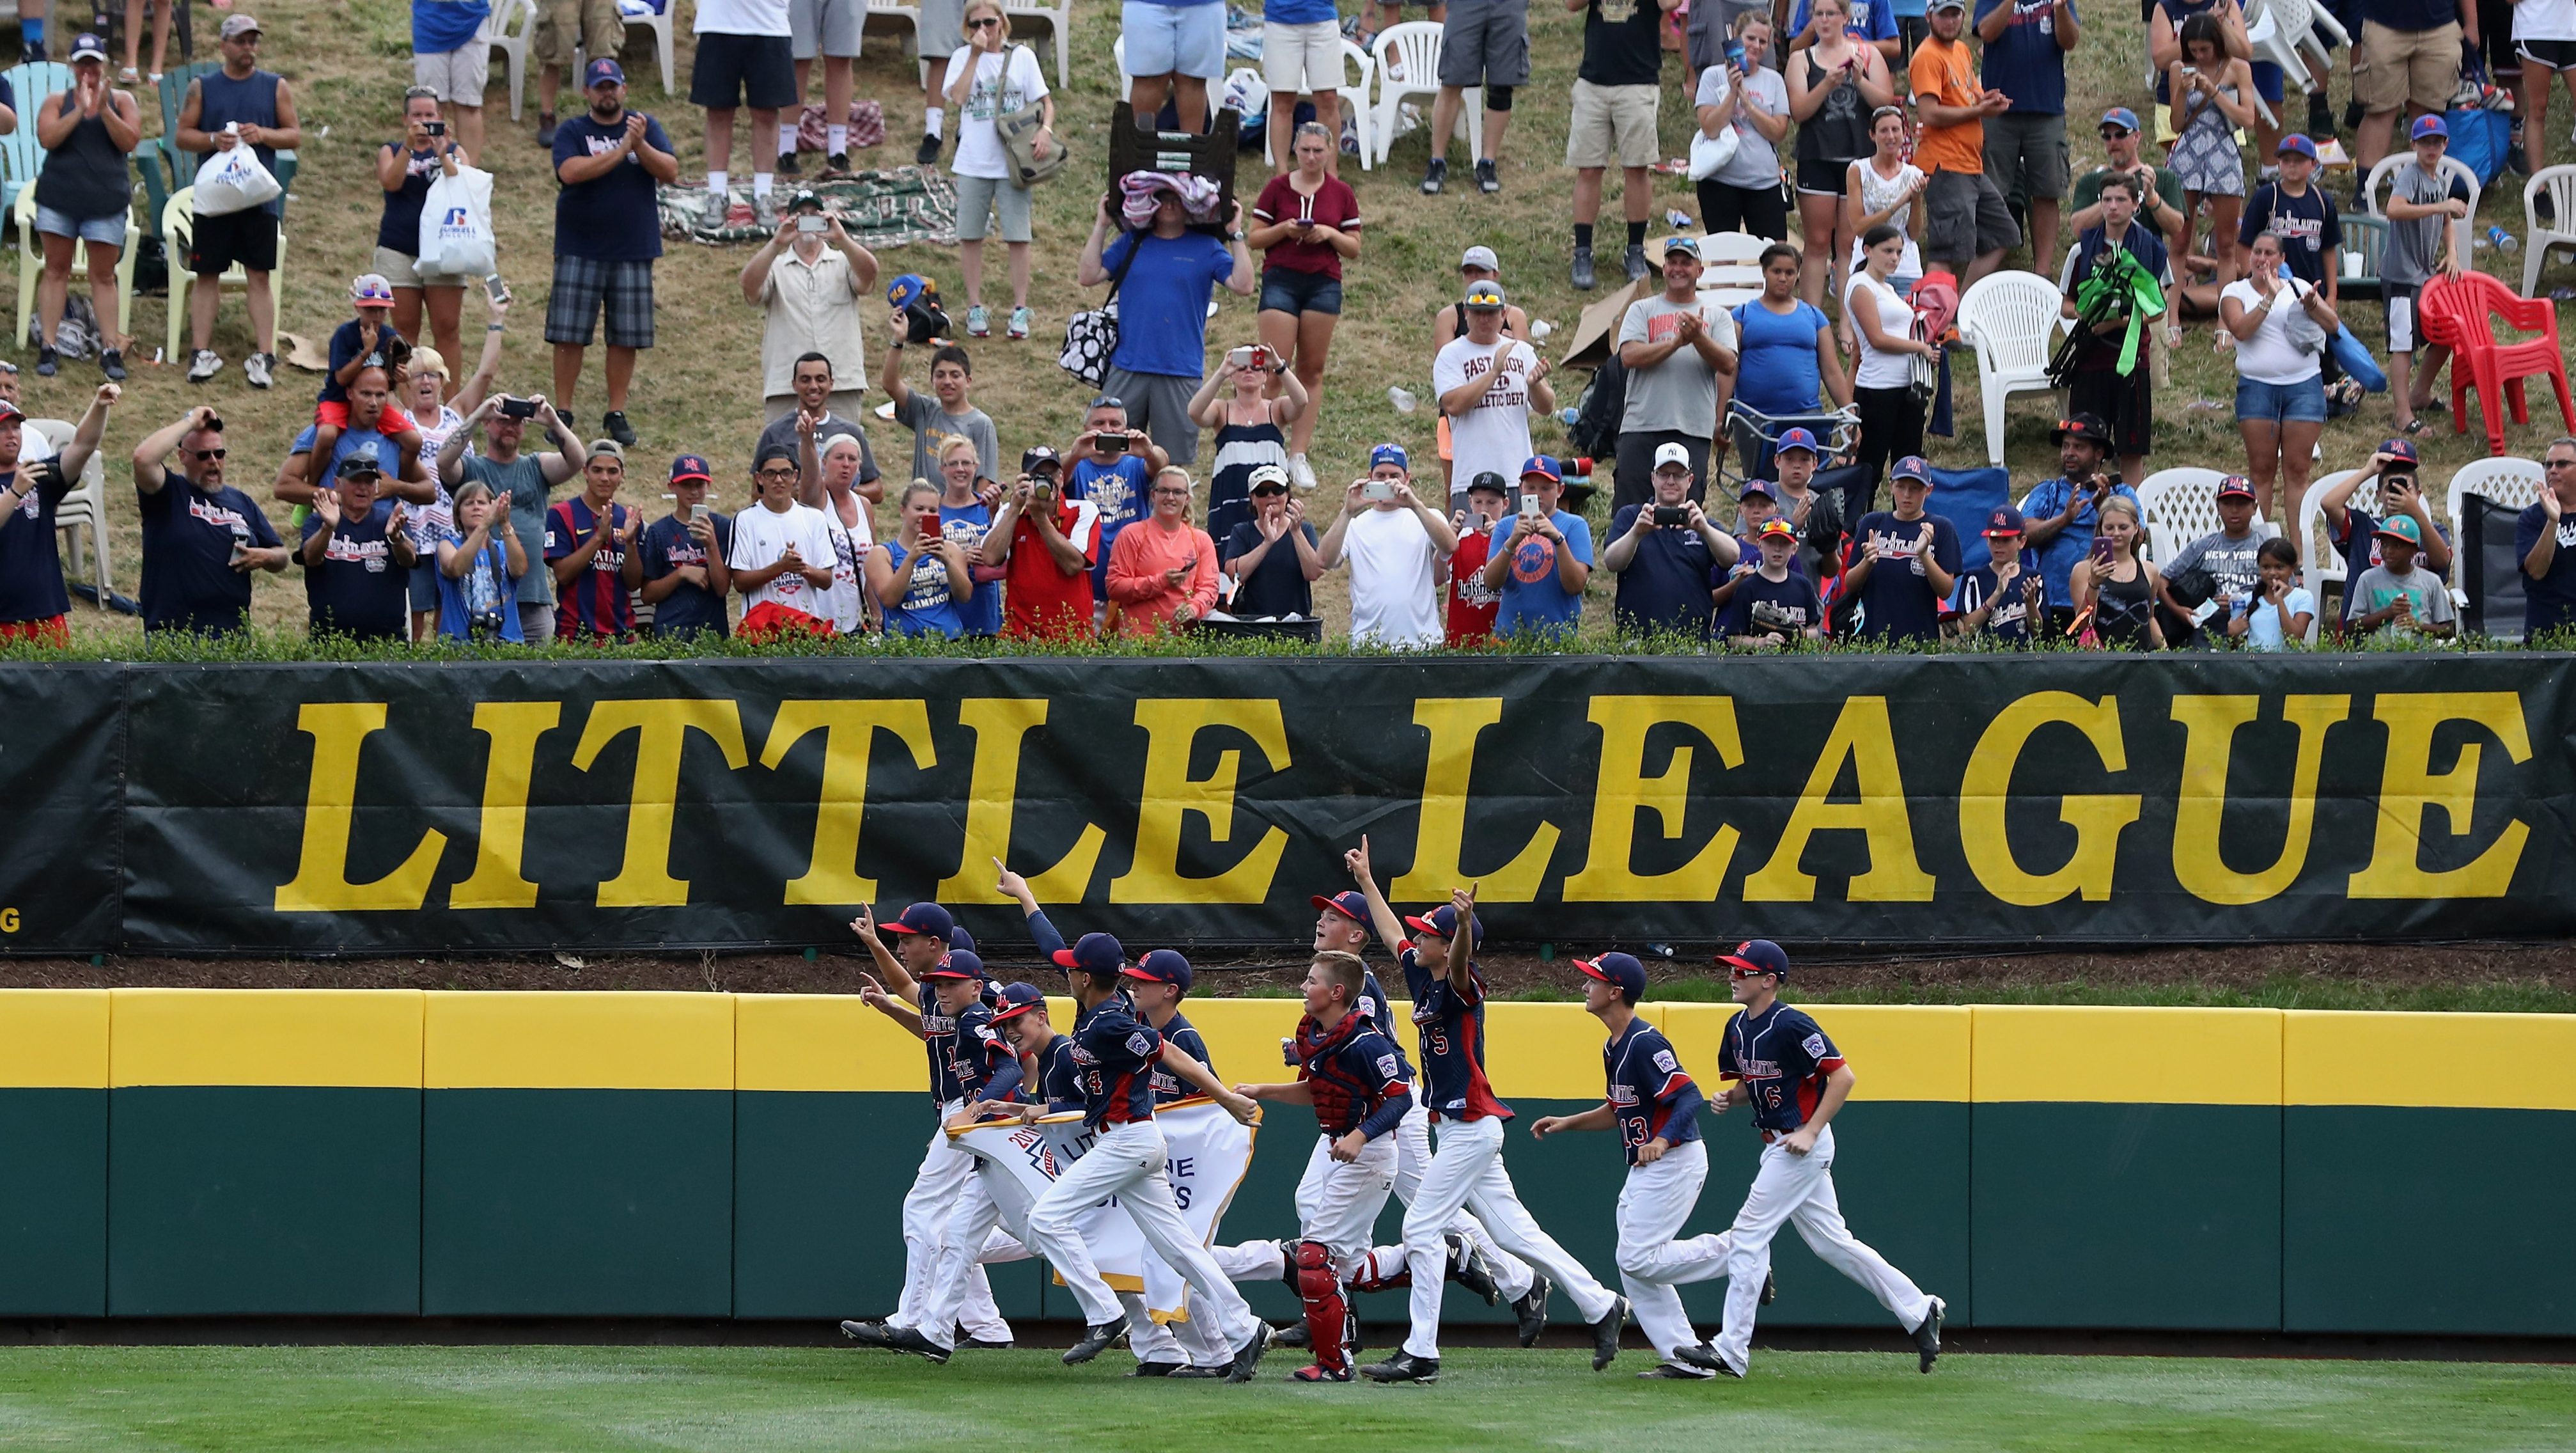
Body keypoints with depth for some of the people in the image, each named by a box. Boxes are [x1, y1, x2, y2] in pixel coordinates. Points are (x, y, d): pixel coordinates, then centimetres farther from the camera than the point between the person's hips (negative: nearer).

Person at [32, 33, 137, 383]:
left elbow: (129, 141, -5)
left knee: (104, 276, 2)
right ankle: (47, 347, 3)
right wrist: (80, 110, -17)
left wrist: (103, 109, -15)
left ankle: (111, 349, 4)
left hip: (106, 199, 0)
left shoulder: (122, 101, 7)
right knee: (56, 271, 2)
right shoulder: (57, 103, 6)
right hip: (59, 197, 0)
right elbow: (47, 138, -10)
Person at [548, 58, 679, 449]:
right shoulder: (572, 132, 1)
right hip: (580, 251, -2)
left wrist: (641, 145, -20)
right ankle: (562, 412, 7)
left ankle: (617, 413, 14)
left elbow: (670, 173, -4)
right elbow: (571, 171, -18)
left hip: (633, 251, 2)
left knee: (626, 337, 4)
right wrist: (622, 150, -20)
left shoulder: (647, 127, 7)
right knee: (568, 335, -1)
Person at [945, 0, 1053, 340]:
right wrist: (975, 54, -13)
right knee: (970, 236, 4)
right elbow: (958, 98, -13)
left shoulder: (1022, 57, 3)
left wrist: (1045, 129, -15)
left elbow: (1044, 101, 5)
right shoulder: (963, 57, 3)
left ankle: (1020, 309, 6)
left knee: (1017, 236, 0)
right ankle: (975, 308, 14)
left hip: (1013, 162, -1)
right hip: (973, 163, 1)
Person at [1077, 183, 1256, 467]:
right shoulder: (1131, 243, 8)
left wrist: (1236, 236, -8)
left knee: (1174, 460, 3)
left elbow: (1243, 286, -6)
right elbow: (1088, 276, 2)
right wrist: (1101, 226, 1)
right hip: (1128, 367, 2)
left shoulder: (1206, 248, 4)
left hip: (1181, 371, -2)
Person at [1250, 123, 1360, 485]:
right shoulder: (1277, 187, 4)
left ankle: (1298, 455, 6)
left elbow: (1354, 249, 10)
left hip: (1324, 282, 2)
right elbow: (1254, 239, 4)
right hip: (1281, 280, -2)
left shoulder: (1342, 194, 8)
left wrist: (1329, 234, -9)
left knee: (1311, 371, 3)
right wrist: (1284, 230, -13)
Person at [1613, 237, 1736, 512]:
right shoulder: (1642, 310, 12)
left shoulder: (1717, 317, 14)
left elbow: (1728, 366, 0)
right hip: (1642, 426, 0)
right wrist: (1678, 342, -12)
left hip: (1693, 430, 0)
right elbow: (1629, 356, -4)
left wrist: (1698, 337, -15)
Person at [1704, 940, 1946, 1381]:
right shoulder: (1738, 1027, 9)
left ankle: (1731, 1352, -6)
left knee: (1748, 1236, -9)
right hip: (1781, 1146, 10)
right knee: (1831, 1242, 12)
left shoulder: (1792, 1026, -18)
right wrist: (1729, 1097, 0)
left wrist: (1809, 1132, -22)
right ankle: (1918, 1311, 18)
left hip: (1802, 1146, -10)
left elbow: (1843, 1077, -20)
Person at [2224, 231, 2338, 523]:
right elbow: (2241, 329, -11)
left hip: (2304, 385, 1)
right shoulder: (2236, 292, 7)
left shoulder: (2299, 288, 12)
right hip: (2257, 386, -1)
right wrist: (2269, 299, -17)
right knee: (2261, 470, -1)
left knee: (2297, 470, -1)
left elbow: (2333, 325, 5)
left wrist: (2312, 305, -13)